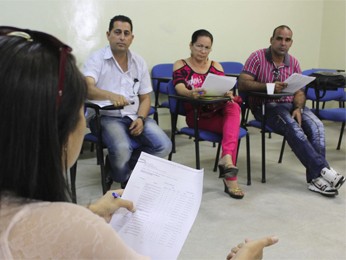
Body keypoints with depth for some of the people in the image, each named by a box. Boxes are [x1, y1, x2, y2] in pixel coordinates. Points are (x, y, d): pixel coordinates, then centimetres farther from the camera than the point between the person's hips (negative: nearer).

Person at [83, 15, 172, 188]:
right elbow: (87, 89, -23)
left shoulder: (139, 62, 10)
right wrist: (110, 95, -43)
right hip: (106, 116, -4)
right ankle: (125, 181, 4)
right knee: (122, 149, -33)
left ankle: (121, 166, 8)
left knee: (164, 146, -17)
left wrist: (140, 118, -8)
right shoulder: (97, 59, -5)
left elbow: (145, 98, 13)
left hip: (134, 116, 5)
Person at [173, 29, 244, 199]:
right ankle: (230, 174, -27)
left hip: (219, 111, 3)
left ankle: (226, 159, -44)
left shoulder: (216, 66, 18)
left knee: (234, 107, -33)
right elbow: (179, 87, -12)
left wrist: (228, 94, -23)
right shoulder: (180, 65, 8)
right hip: (196, 115, -3)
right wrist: (191, 93, -37)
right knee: (232, 127, -29)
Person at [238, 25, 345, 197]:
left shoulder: (293, 63, 13)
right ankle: (322, 170, -29)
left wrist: (298, 108, -13)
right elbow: (242, 84, -13)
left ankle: (315, 178, -27)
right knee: (293, 128, -33)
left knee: (316, 126, -23)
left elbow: (299, 92, 9)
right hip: (265, 106, -5)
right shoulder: (258, 57, -2)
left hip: (290, 104, 5)